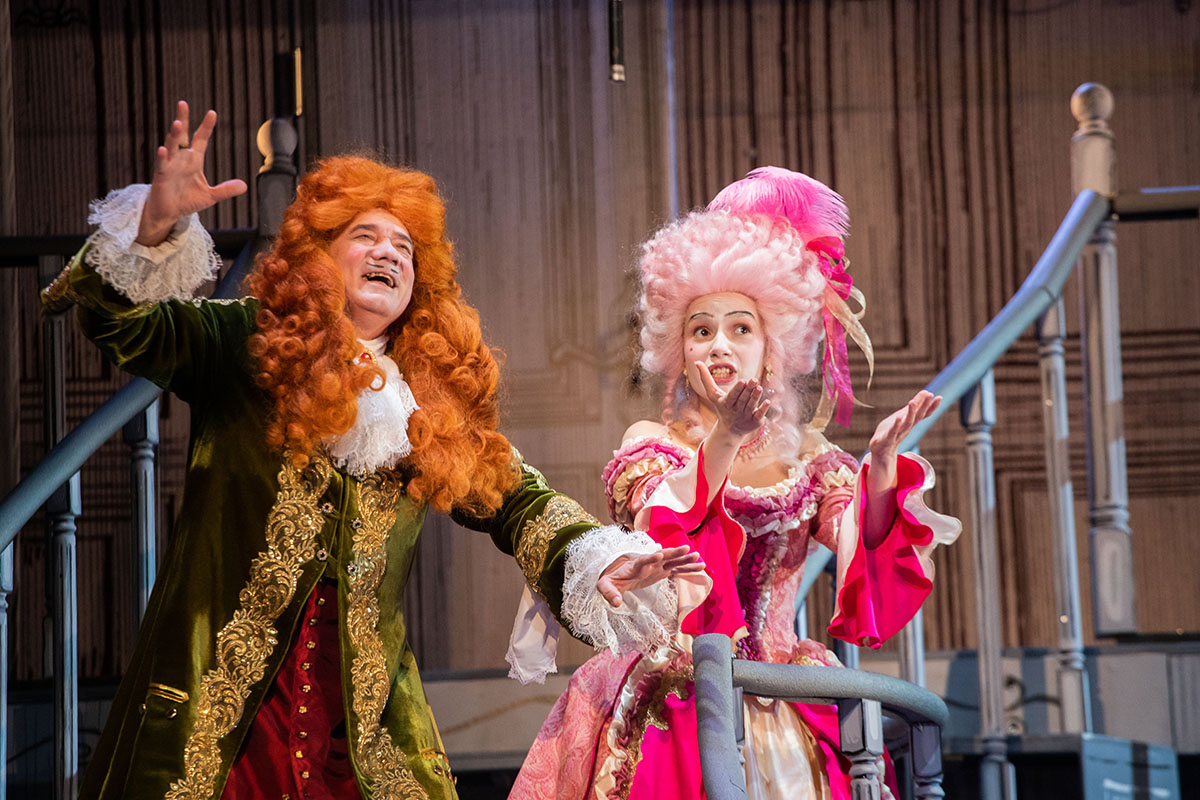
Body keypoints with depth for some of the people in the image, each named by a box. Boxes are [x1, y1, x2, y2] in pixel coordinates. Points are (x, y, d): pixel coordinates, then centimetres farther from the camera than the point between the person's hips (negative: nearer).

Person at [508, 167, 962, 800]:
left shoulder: (806, 458, 12)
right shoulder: (650, 442, 7)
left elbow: (871, 550, -5)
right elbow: (653, 530, -15)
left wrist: (882, 462, -22)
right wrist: (722, 441, -28)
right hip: (673, 711, -2)